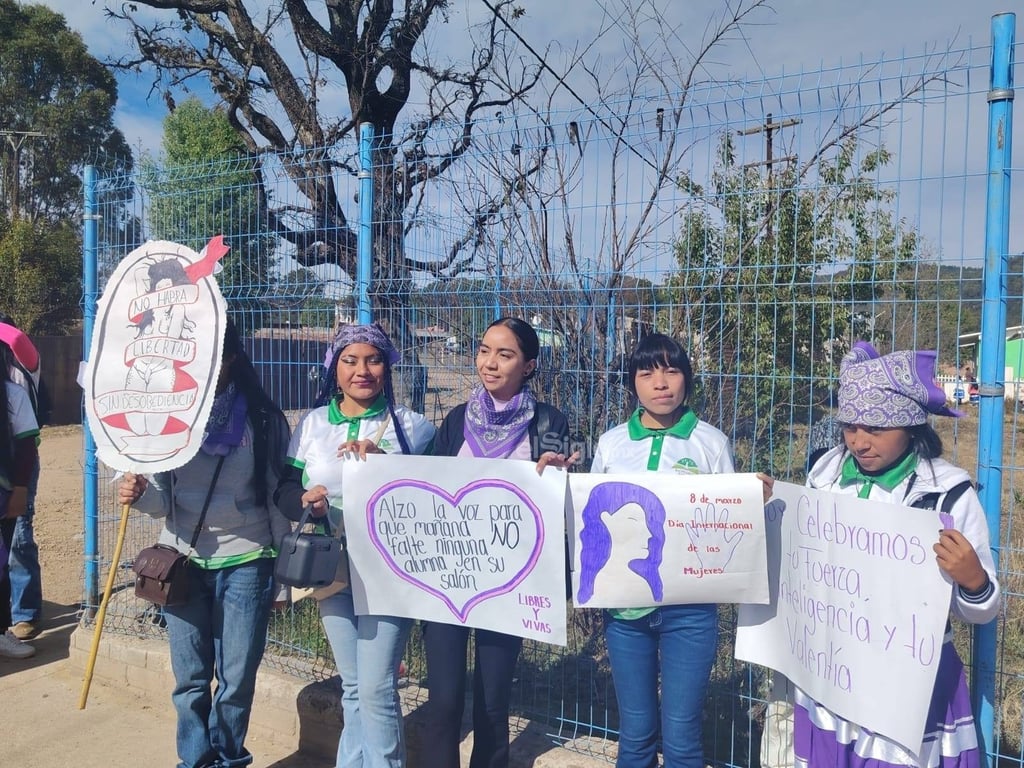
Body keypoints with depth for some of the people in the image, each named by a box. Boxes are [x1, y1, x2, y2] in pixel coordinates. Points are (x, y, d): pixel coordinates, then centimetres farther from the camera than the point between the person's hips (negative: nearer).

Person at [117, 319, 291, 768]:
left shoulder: (263, 419, -8)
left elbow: (277, 498, -1)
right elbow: (165, 501, -1)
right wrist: (140, 494, -24)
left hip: (246, 563, -2)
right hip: (182, 561, 2)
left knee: (237, 678, 8)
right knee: (189, 679, 12)